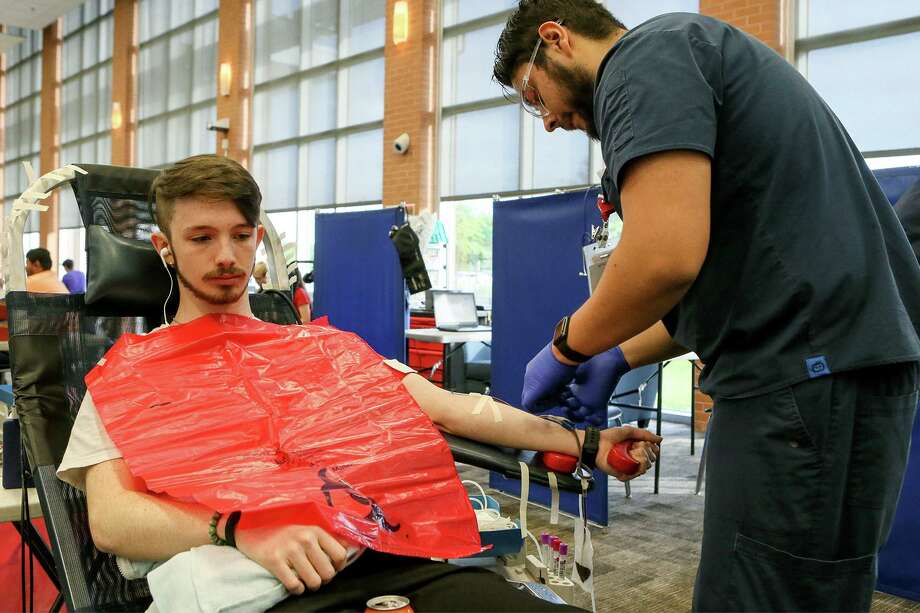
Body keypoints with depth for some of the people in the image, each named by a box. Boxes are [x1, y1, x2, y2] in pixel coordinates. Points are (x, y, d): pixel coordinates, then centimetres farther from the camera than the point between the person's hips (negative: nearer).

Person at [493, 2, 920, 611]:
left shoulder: (648, 56, -7)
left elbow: (666, 257, -23)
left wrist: (567, 347, -5)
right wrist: (621, 357, 19)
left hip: (804, 381, -10)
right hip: (818, 370, 10)